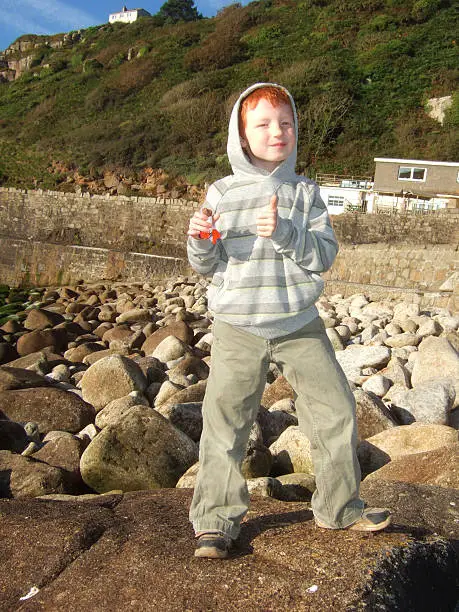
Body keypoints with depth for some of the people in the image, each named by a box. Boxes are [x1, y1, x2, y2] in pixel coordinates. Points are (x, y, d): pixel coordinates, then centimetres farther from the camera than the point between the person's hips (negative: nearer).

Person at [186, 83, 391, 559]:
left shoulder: (305, 192, 5)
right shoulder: (222, 193, 1)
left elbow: (325, 255, -5)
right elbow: (208, 265, 1)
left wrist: (286, 232, -21)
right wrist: (200, 241, -21)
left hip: (300, 325, 2)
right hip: (237, 328, -1)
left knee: (336, 410, 8)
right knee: (223, 422, 1)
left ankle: (340, 506, 31)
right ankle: (216, 519, 22)